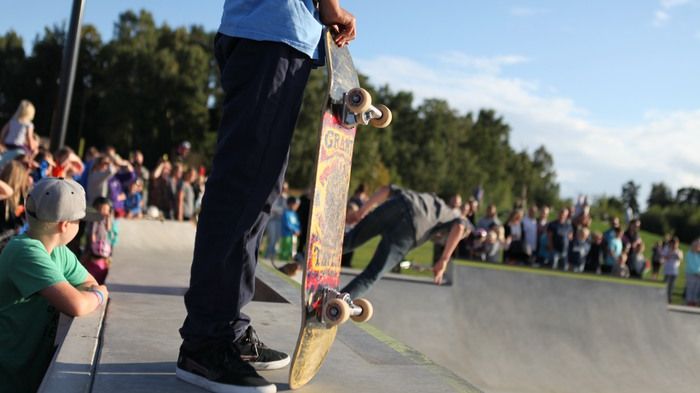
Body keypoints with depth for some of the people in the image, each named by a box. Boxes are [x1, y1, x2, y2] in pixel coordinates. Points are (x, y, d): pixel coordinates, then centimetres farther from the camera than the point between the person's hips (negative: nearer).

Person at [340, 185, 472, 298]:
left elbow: (386, 189, 30)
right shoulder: (455, 218, 33)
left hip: (390, 208, 4)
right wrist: (444, 260, 5)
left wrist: (362, 211, 29)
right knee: (371, 275, 1)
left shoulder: (422, 197, 44)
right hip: (410, 224, -3)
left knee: (348, 241, 21)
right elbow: (459, 227, 5)